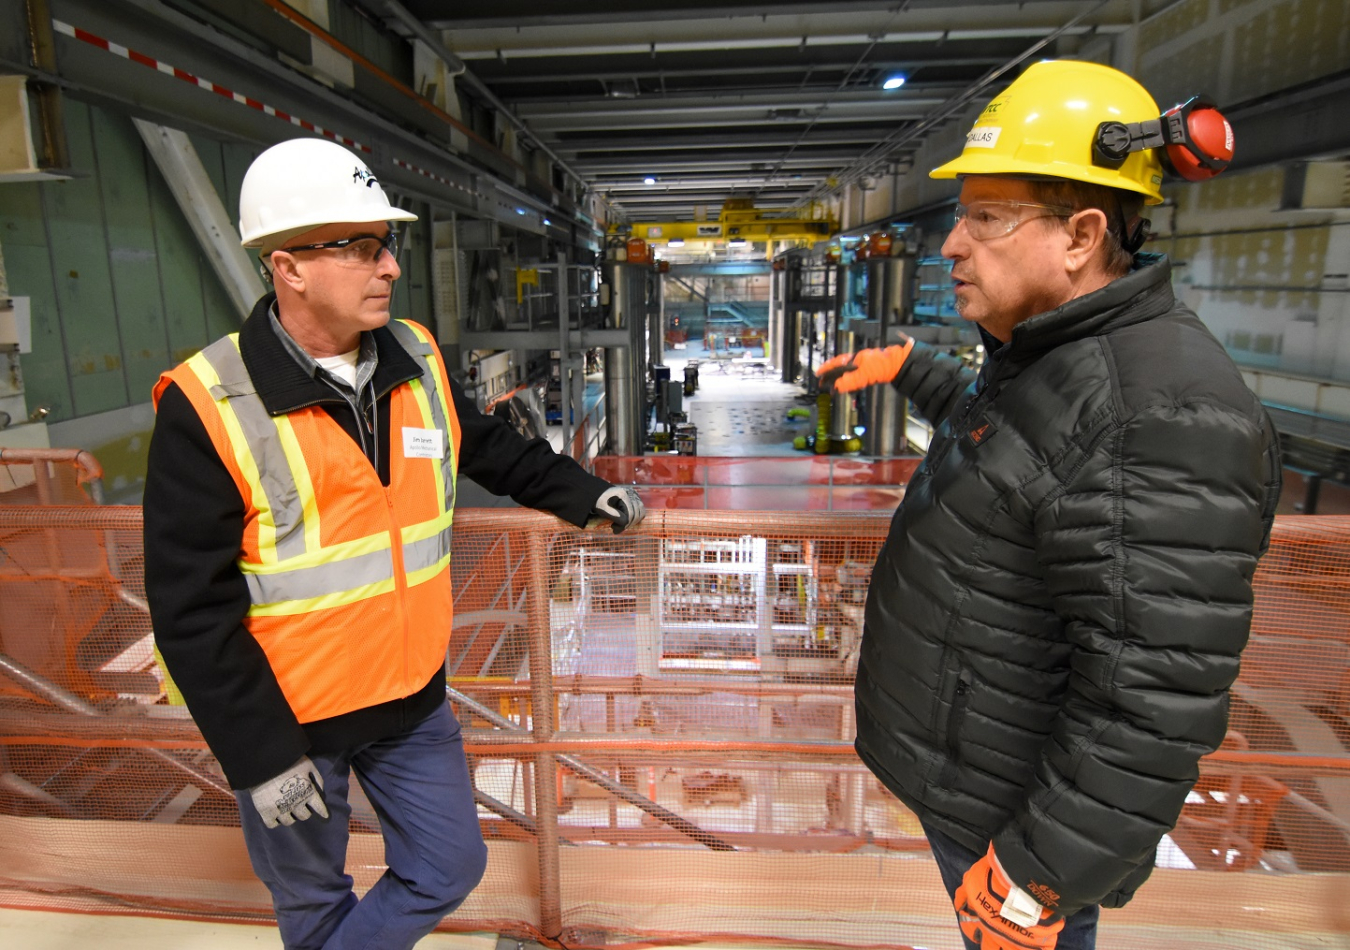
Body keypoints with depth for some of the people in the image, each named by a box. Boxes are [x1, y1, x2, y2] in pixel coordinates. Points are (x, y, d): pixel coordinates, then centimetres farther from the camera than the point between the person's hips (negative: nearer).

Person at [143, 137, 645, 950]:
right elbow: (193, 608, -18)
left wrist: (585, 495, 9)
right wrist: (260, 755, -15)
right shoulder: (210, 408, -21)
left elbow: (489, 447, 14)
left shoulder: (417, 361, -4)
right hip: (290, 721, -4)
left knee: (451, 866, 17)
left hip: (412, 700, 5)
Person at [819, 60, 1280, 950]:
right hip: (971, 743, 9)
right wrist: (907, 365, 30)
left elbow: (1155, 702, -31)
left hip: (1022, 795, -9)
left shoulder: (1158, 419, -31)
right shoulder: (1054, 352, 1)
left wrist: (1038, 874, -23)